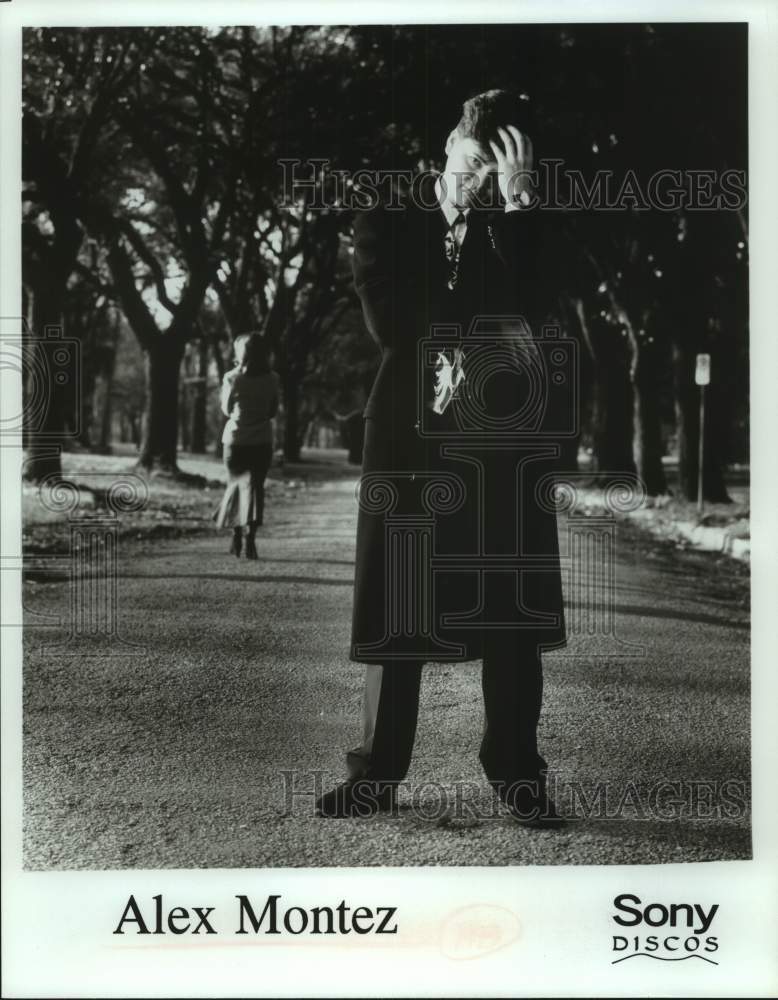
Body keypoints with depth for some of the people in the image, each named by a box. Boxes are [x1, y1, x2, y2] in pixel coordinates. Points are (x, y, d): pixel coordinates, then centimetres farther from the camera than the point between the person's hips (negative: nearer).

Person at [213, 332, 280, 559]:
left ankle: (236, 536, 18)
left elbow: (226, 410, 3)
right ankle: (250, 534, -15)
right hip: (263, 440, 1)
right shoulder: (271, 379, -2)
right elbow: (273, 411, 5)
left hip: (236, 438, 0)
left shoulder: (232, 377, -7)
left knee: (237, 484, 15)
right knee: (256, 486, 3)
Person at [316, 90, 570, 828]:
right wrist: (468, 331, -11)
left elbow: (531, 307, -8)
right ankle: (377, 773, 10)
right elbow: (389, 323, -5)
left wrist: (516, 203, -11)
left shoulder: (519, 227, 11)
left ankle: (518, 775, 10)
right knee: (395, 610, 1)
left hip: (504, 441, 1)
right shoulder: (388, 224, 8)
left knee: (511, 612, 1)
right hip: (413, 434, -1)